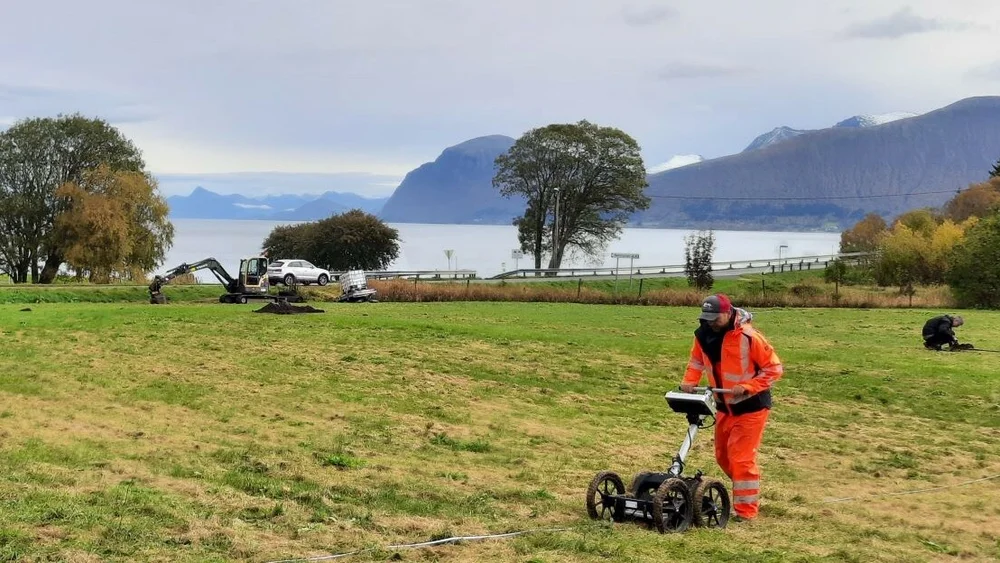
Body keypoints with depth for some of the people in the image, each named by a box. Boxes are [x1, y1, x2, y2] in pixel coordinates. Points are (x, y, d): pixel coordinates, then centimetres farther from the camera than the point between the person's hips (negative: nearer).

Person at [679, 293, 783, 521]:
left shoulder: (748, 337, -24)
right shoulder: (703, 335, -5)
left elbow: (774, 368, -18)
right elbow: (697, 361, 11)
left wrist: (746, 387, -26)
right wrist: (689, 381, -8)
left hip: (750, 406, -7)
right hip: (724, 406, 7)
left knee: (741, 458, -9)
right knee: (723, 456, 14)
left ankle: (747, 510, 1)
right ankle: (746, 491, 36)